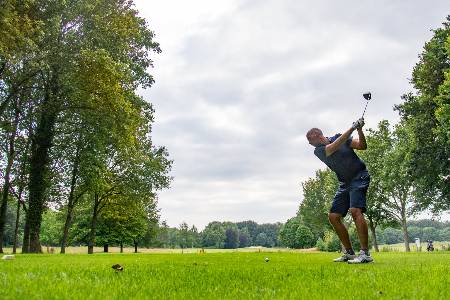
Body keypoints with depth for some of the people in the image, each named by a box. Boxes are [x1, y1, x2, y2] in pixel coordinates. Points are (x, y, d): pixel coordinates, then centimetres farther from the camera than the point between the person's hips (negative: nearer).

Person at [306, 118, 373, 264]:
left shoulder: (340, 136, -3)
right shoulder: (318, 150, -3)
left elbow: (362, 146, -8)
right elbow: (334, 146, -21)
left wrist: (359, 129, -22)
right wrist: (352, 128, -26)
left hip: (359, 177, -5)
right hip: (345, 183, 5)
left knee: (355, 210, -25)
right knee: (333, 216, 0)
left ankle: (365, 253, -25)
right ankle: (349, 253, 11)